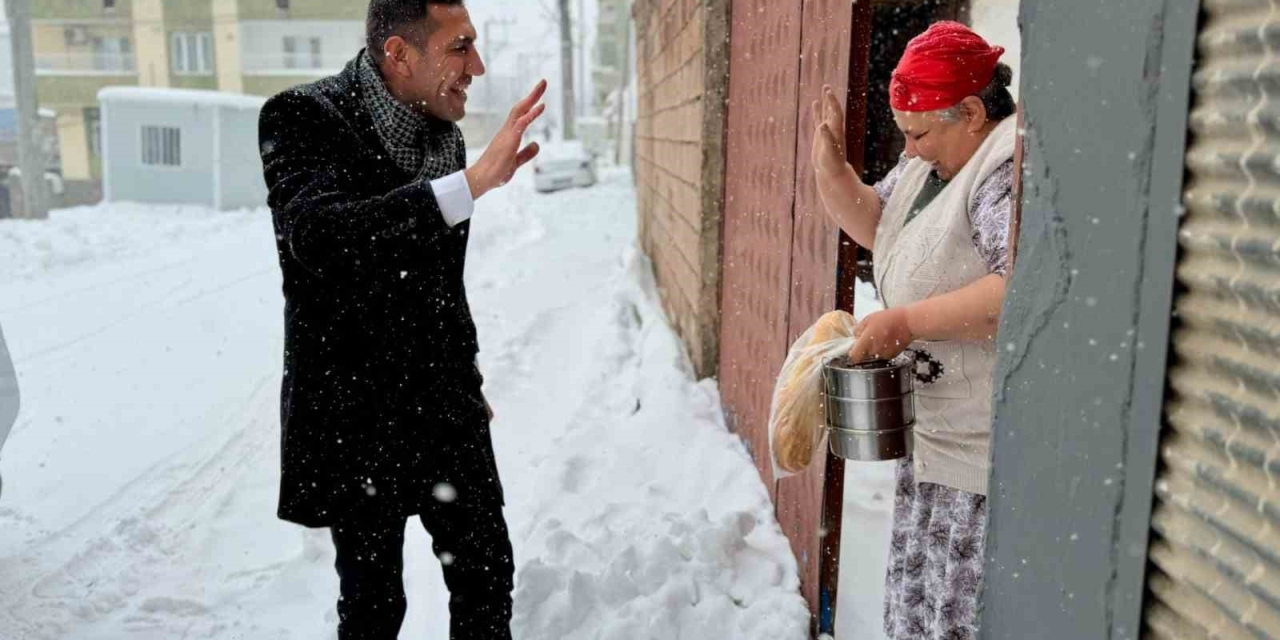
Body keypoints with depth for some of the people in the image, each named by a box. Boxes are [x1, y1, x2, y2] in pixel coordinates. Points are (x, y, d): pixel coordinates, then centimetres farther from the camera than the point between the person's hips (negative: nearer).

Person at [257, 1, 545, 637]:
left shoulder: (443, 128, 5)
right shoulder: (303, 118, -15)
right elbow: (316, 237, -35)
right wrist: (475, 181, -38)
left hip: (443, 403, 5)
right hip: (354, 410, -5)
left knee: (486, 568, 12)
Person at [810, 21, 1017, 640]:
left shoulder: (1012, 170, -22)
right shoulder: (934, 159, 8)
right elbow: (874, 225, 17)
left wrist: (905, 322, -26)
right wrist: (830, 166, -1)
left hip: (987, 450, -9)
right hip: (934, 431, 9)